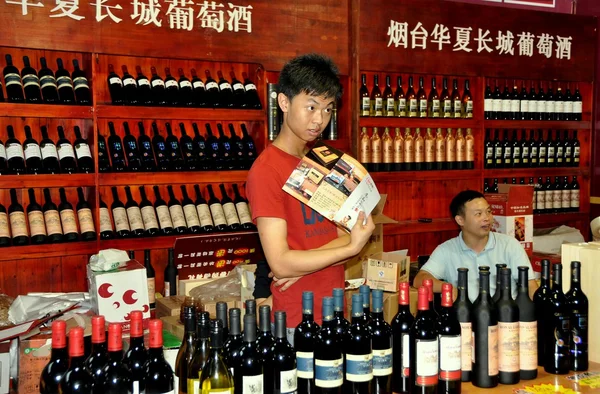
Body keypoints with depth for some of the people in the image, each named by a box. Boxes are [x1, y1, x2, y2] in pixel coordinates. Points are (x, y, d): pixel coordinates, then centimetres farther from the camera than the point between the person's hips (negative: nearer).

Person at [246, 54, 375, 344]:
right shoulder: (266, 170, -14)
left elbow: (347, 235, 3)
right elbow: (280, 263, -19)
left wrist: (305, 264, -14)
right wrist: (351, 247, -11)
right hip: (296, 321, -6)